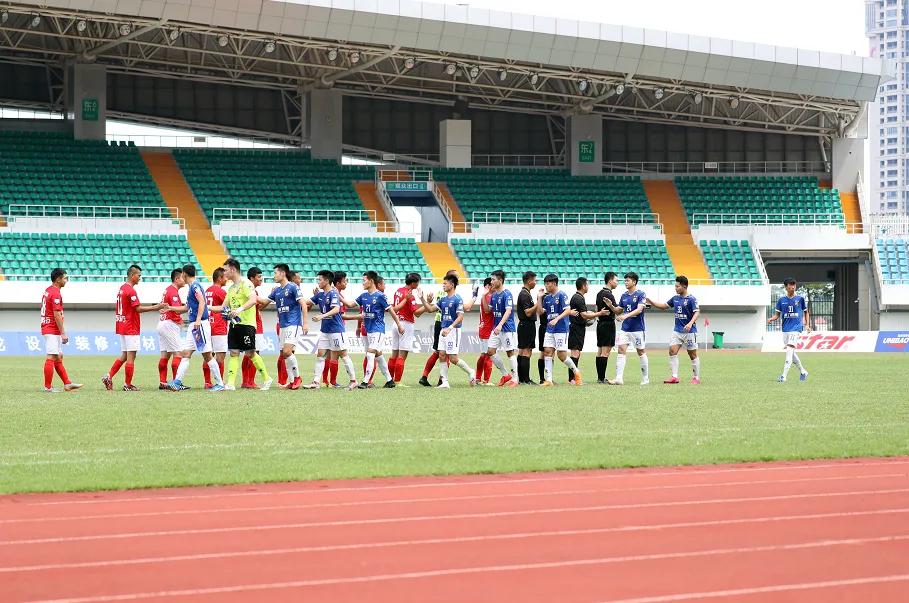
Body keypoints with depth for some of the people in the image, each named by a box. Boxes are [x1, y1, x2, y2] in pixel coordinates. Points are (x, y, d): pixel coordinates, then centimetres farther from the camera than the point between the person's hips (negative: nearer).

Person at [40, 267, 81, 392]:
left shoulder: (47, 291, 14)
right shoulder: (56, 293, -16)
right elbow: (57, 315, -20)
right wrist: (63, 333, -18)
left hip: (47, 328, 10)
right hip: (53, 330, -10)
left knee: (58, 357, 13)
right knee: (51, 357, -7)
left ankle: (67, 383, 17)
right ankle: (48, 387, -5)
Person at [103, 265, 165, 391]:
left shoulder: (122, 288, 14)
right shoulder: (130, 290, -16)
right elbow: (138, 308, -19)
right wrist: (155, 307, -15)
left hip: (122, 327, 9)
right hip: (131, 329, -9)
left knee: (124, 355, 15)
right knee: (131, 357, -3)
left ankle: (109, 376, 6)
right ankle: (128, 385, 0)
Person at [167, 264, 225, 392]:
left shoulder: (195, 286, -9)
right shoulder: (192, 286, 20)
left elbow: (202, 302, -22)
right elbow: (188, 308, 32)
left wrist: (198, 320, -31)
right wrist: (171, 308, 41)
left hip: (201, 324, -10)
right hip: (193, 325, 10)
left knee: (207, 355, -6)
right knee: (185, 354, 3)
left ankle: (220, 384, -2)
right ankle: (177, 382, -2)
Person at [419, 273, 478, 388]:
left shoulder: (457, 299, -11)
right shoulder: (443, 299, 13)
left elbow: (460, 317, -17)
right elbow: (430, 309, 17)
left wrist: (450, 328, -25)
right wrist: (422, 298, 7)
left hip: (453, 330, -8)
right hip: (443, 330, 8)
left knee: (453, 358, -7)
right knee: (442, 356, 1)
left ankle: (471, 372, 14)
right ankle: (445, 382, 3)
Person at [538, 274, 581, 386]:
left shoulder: (561, 295, -8)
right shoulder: (547, 298, 13)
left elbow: (568, 310, -16)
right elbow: (540, 312, 14)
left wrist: (557, 319, -27)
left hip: (561, 329, -7)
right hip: (549, 330, 7)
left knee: (562, 355, -6)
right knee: (547, 351, -3)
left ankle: (576, 372, 18)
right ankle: (548, 380, -2)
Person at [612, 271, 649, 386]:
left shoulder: (641, 294, -8)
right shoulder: (624, 295, 11)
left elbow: (639, 309, -20)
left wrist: (626, 316, -30)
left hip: (637, 328, -5)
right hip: (625, 328, 5)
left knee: (641, 352, 5)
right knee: (621, 350, -7)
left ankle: (645, 378, 17)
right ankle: (619, 378, -11)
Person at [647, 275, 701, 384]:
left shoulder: (691, 299, -10)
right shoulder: (675, 298, 10)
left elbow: (697, 312, -18)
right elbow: (664, 306, 21)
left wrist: (690, 323, -33)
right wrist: (651, 302, 11)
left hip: (689, 331, -6)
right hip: (677, 330, 6)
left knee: (692, 355, 2)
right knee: (672, 351, -8)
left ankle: (696, 378, 12)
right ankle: (674, 376, -8)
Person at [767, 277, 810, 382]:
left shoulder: (800, 299, 3)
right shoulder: (781, 300, 7)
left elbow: (805, 312, 14)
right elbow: (777, 314, 10)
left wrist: (807, 325, 7)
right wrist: (771, 319, -11)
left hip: (796, 327, -4)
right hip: (785, 328, 4)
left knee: (789, 349, -18)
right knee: (791, 352, 11)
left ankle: (784, 376, -24)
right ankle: (803, 372, 30)